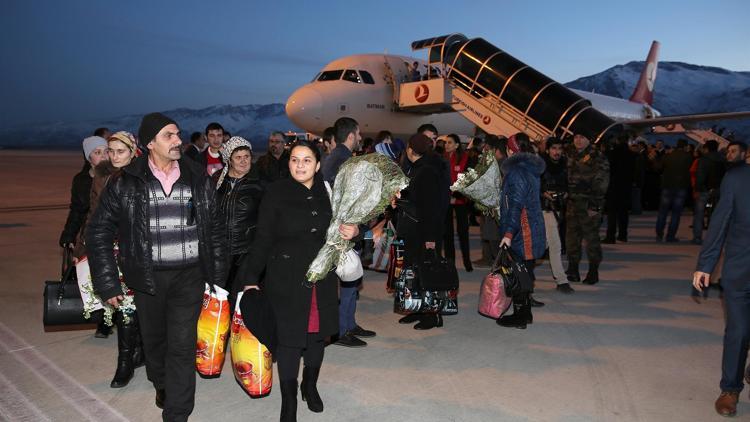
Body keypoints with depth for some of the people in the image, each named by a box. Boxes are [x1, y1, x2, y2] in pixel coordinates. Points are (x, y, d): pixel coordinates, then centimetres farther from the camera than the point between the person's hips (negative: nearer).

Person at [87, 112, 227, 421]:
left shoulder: (198, 179, 0)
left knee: (182, 346, -3)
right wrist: (107, 284, -2)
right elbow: (99, 232, 2)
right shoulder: (125, 182, -4)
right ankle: (161, 385, 47)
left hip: (189, 276, 0)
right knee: (154, 338, 18)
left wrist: (218, 278, 5)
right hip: (147, 277, 1)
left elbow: (214, 230, 7)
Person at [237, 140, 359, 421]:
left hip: (322, 279, 4)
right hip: (286, 279, -3)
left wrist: (353, 231, -7)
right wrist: (251, 279, -13)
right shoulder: (276, 193, -7)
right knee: (288, 338, 0)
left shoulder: (328, 193, 3)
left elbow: (344, 226, 17)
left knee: (317, 335, 14)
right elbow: (263, 239, -7)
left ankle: (310, 386, 39)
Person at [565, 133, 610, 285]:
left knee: (591, 237, -1)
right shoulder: (570, 156, 15)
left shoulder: (597, 158, -5)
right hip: (572, 204, 6)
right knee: (571, 237, 8)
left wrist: (595, 205, -15)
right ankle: (573, 270, 18)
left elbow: (601, 183, -10)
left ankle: (593, 271, 10)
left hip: (589, 205, -6)